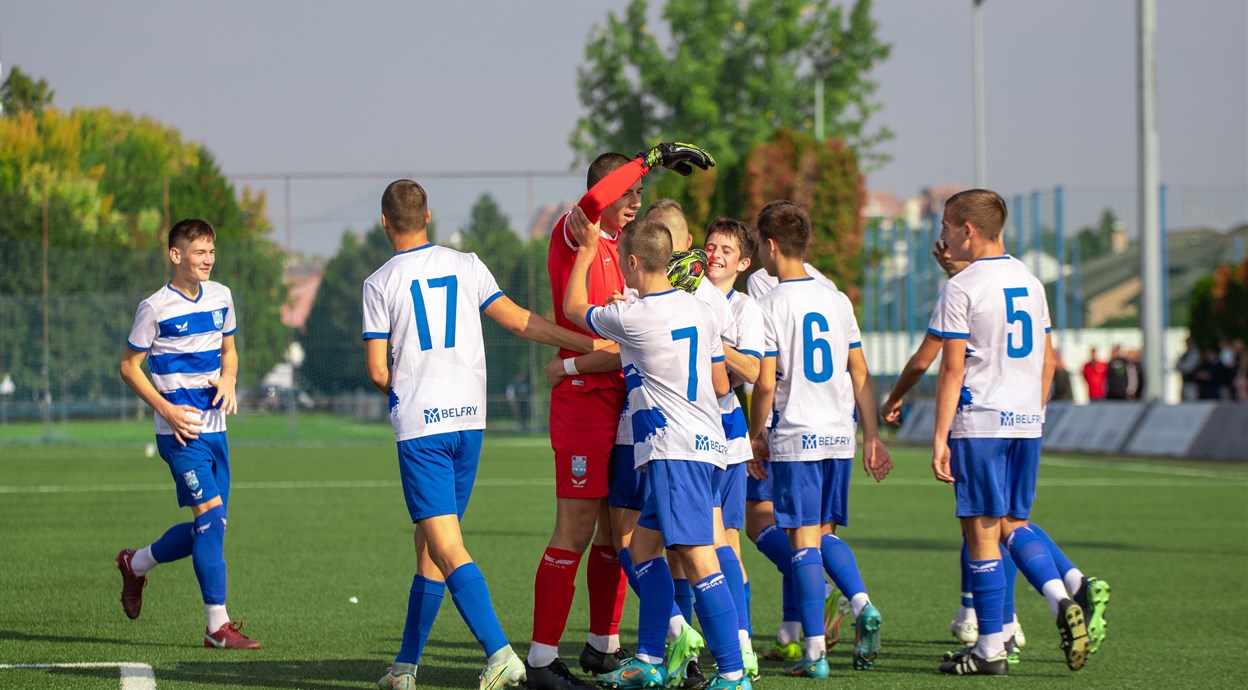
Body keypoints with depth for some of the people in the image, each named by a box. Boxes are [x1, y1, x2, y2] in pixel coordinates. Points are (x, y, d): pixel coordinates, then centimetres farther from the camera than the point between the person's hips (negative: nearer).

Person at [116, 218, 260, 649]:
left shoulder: (221, 297, 10)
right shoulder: (156, 307, -8)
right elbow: (129, 367, -2)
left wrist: (229, 381, 0)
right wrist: (167, 410, -13)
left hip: (215, 428, 7)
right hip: (181, 430, -7)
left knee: (207, 527, 9)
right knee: (210, 513, -16)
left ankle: (136, 565, 36)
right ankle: (218, 625, -12)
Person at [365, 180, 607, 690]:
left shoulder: (379, 283, -2)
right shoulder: (465, 265, 6)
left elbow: (377, 371, -3)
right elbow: (520, 322, 5)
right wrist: (592, 345, 11)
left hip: (419, 424, -5)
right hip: (469, 418, 5)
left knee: (446, 548, -11)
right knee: (429, 545, 13)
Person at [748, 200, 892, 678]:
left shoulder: (769, 306, -8)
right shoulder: (837, 301, 8)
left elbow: (765, 384, -10)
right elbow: (860, 376, 9)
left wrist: (755, 436, 4)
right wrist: (872, 437, 13)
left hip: (794, 439, -5)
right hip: (839, 436, 5)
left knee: (804, 540, -2)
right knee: (826, 533, 18)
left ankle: (815, 651, -5)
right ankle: (862, 606, -5)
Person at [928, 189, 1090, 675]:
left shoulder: (960, 288, -9)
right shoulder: (1030, 283, 12)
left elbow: (952, 368, -12)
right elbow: (1048, 361, 17)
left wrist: (940, 438, -10)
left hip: (979, 425, -7)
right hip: (1026, 423, 7)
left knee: (982, 532, -1)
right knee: (1013, 525, 16)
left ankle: (990, 649, 2)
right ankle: (1061, 602, -7)